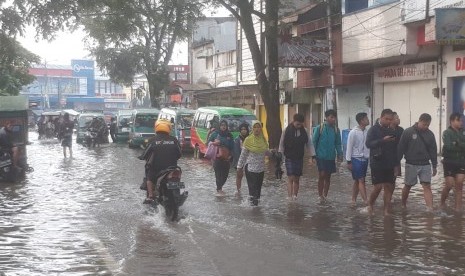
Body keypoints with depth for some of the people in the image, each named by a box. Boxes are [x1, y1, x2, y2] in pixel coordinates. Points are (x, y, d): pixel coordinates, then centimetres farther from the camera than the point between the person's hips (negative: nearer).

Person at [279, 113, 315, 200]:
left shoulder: (304, 131, 1)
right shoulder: (286, 130, -6)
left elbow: (309, 144, 5)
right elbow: (281, 144, 0)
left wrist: (313, 155, -1)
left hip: (299, 158, 3)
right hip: (289, 158, -3)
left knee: (297, 179, 7)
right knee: (291, 178, -11)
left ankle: (295, 196, 15)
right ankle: (289, 196, -13)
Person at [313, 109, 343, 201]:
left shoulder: (336, 130, 5)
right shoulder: (319, 128, -6)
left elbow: (338, 144, 11)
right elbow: (314, 141, -2)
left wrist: (340, 155, 0)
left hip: (331, 157, 4)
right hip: (321, 156, -4)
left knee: (328, 177, 10)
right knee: (322, 175, -10)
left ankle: (325, 196, 20)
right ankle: (320, 195, -1)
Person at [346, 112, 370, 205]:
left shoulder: (367, 132, 4)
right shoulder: (353, 132, -10)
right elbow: (349, 147, -7)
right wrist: (349, 161, -9)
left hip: (365, 159, 5)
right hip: (356, 159, -5)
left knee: (357, 181, 11)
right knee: (361, 180, -7)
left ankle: (353, 200, 18)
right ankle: (366, 201, -9)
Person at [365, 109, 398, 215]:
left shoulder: (391, 131, 11)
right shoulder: (374, 129, -5)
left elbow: (395, 148, 17)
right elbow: (368, 144, -18)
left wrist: (395, 164, 13)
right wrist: (383, 140, -28)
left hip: (389, 165, 5)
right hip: (377, 164, -5)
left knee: (389, 186, 3)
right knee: (378, 187, -8)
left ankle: (387, 210, 10)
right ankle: (370, 205, 15)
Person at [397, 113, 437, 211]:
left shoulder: (430, 134, 4)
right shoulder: (408, 132, -7)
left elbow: (433, 151, 11)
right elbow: (400, 149, -6)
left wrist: (434, 166, 11)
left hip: (425, 165, 2)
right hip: (411, 165, -2)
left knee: (427, 186, -6)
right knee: (408, 186, 9)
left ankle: (430, 209, -12)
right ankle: (403, 205, 30)